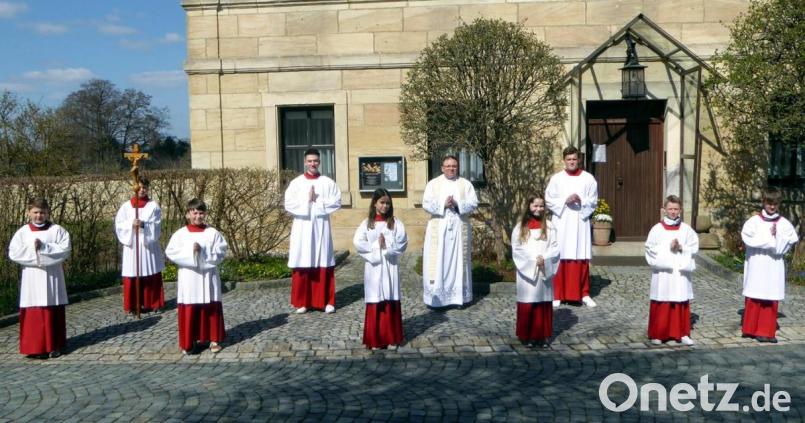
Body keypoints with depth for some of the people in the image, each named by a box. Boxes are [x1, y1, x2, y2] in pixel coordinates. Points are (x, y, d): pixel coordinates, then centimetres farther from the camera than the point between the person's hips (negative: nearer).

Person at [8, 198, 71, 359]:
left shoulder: (57, 230, 1)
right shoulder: (22, 232, 4)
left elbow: (65, 249, -10)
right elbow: (13, 253, -6)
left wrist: (44, 247, -17)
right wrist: (32, 249, -14)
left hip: (52, 277, 0)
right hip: (32, 279, 1)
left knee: (53, 313, 5)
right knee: (33, 314, 0)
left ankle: (54, 345, 14)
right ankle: (35, 347, 7)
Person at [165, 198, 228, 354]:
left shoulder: (213, 233, 2)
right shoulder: (180, 234, 1)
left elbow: (221, 252, -4)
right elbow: (171, 252, -6)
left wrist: (204, 253, -16)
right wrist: (190, 251, -17)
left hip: (208, 277, 1)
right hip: (188, 278, 0)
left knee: (211, 309, 6)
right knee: (189, 311, 1)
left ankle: (214, 339, 16)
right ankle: (189, 342, 12)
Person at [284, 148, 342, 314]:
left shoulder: (328, 182, 5)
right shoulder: (296, 183, 4)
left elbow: (337, 202, -3)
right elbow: (288, 205, -5)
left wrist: (318, 201, -11)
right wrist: (307, 201, -11)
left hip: (321, 227, 0)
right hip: (302, 228, 0)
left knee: (324, 264, 2)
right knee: (302, 265, 0)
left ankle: (327, 301, 11)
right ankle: (302, 302, 9)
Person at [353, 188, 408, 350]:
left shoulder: (395, 223, 3)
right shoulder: (367, 223, 2)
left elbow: (403, 243, -6)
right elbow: (357, 242, -6)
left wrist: (387, 246, -16)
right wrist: (375, 246, -12)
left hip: (390, 267, 0)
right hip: (373, 267, 0)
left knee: (391, 302, 3)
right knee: (375, 302, 1)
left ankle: (392, 338, 12)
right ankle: (375, 339, 9)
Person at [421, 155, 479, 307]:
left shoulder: (466, 184, 8)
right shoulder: (433, 184, 6)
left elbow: (473, 203, -1)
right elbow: (426, 204, -4)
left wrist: (457, 205, -17)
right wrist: (443, 205, -18)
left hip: (459, 228, 1)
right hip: (439, 229, -1)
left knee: (458, 260, 4)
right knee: (438, 261, -3)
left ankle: (459, 296, 10)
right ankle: (436, 296, 3)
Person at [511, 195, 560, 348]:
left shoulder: (549, 227, 5)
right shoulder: (520, 227, 2)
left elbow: (555, 248, 1)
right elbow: (516, 249, -3)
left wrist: (544, 258, -16)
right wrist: (532, 260, -13)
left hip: (544, 272, 1)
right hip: (526, 272, -1)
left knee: (543, 304, 3)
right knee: (527, 305, 0)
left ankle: (543, 335, 12)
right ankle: (528, 335, 9)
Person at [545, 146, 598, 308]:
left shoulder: (588, 178, 6)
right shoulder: (556, 178, 4)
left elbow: (593, 201, 4)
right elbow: (549, 200, 0)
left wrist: (581, 200, -15)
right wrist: (565, 200, -14)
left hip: (580, 222, 1)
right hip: (561, 223, 0)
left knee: (581, 258, 2)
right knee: (560, 258, -1)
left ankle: (584, 293, 12)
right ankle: (558, 294, 6)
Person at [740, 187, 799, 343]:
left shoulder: (784, 224, 4)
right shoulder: (754, 221, -1)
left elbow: (781, 248, -2)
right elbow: (749, 240, -15)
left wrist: (776, 234, -16)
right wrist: (770, 237, -12)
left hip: (774, 268, 2)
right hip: (756, 266, -2)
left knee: (771, 300, 2)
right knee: (753, 299, 1)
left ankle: (767, 331, 11)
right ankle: (750, 329, 11)